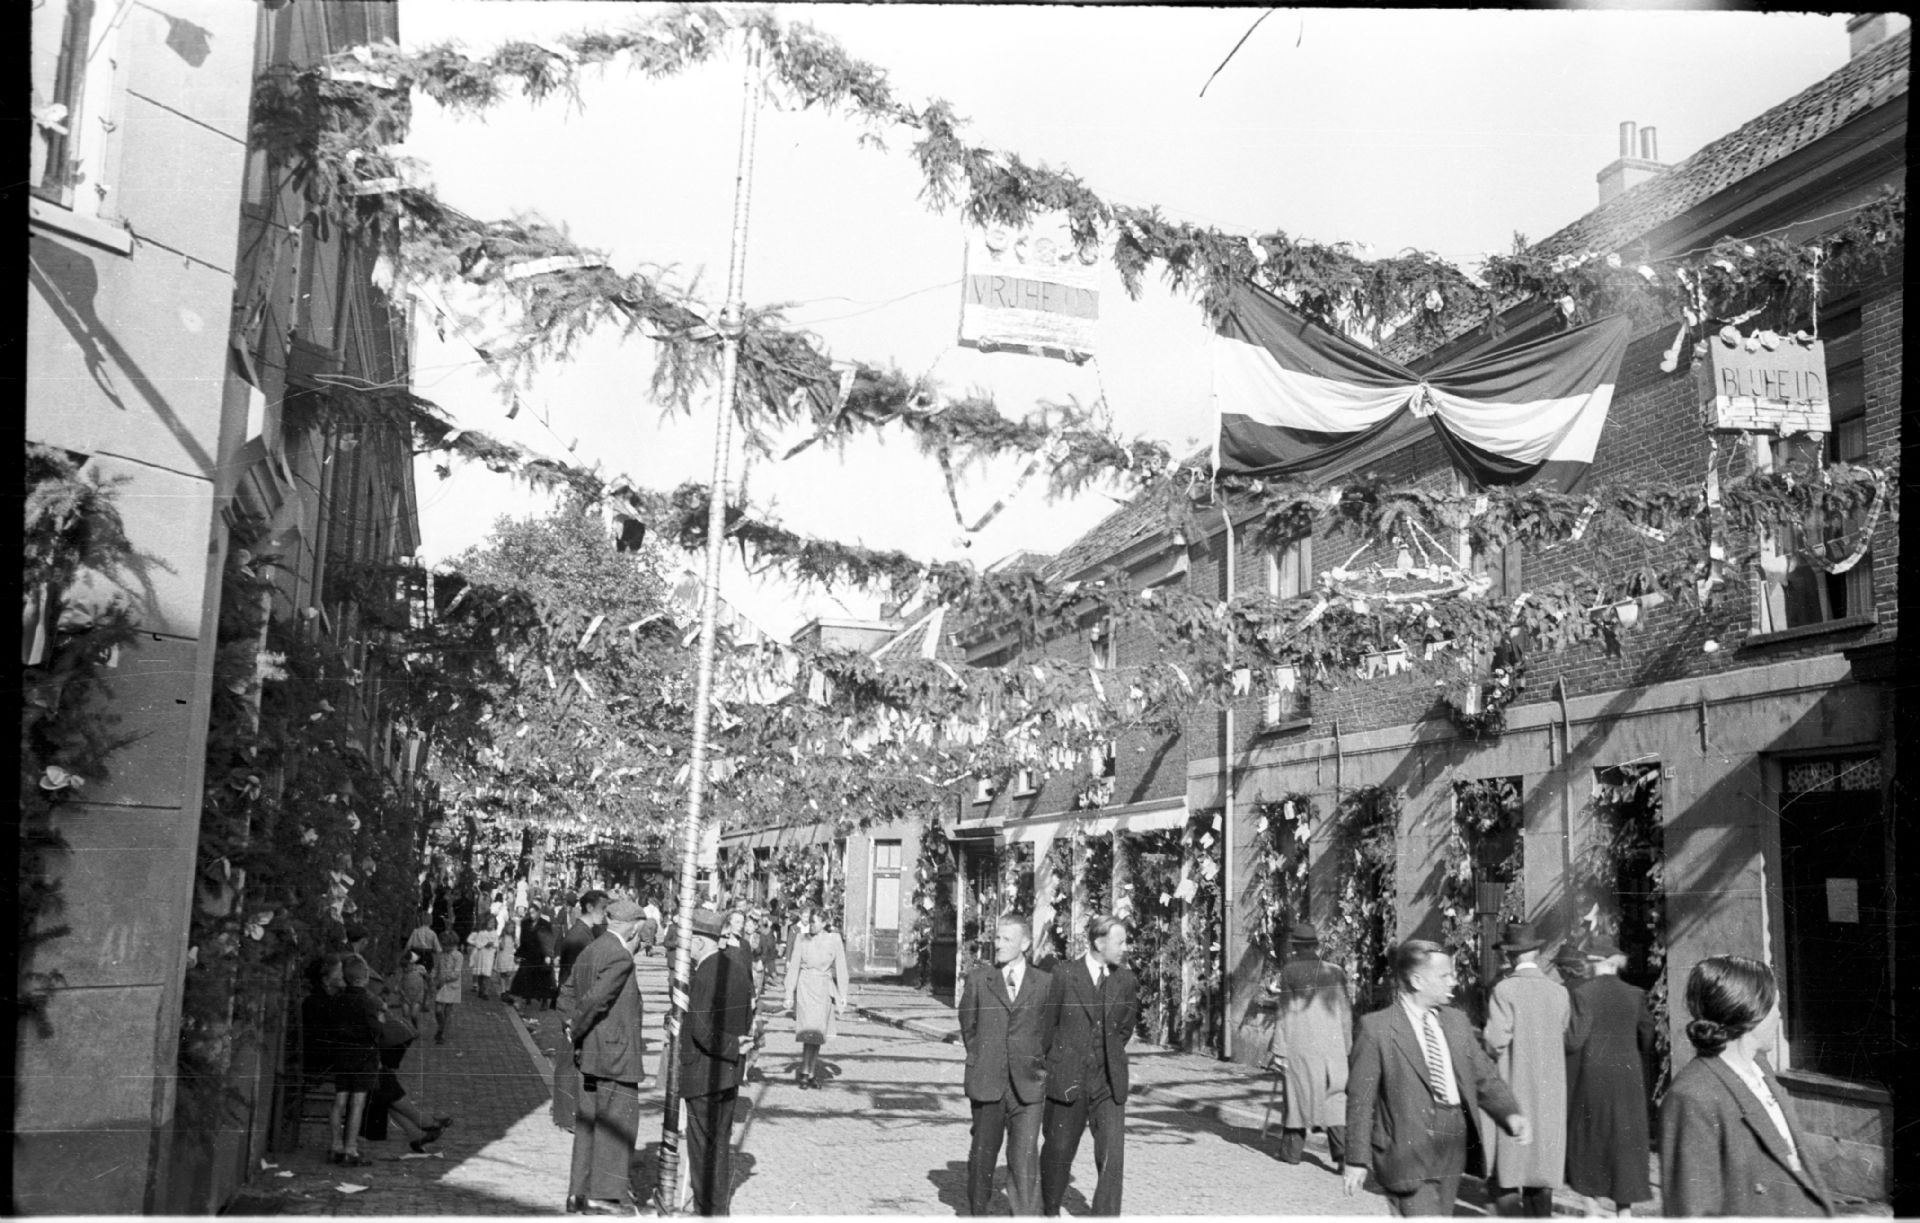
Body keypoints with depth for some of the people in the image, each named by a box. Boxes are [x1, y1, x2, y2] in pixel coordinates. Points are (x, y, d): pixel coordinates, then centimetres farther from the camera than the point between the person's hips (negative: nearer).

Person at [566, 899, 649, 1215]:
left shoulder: (588, 952, 13)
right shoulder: (620, 957, -17)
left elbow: (570, 988, 22)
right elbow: (596, 998, -24)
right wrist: (576, 1031, -10)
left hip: (589, 1053, 10)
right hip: (615, 1051, -10)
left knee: (589, 1122, 14)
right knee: (618, 1122, -2)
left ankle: (579, 1191, 18)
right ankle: (603, 1195, -1)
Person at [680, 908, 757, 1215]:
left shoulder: (701, 977, -20)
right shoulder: (738, 967, 5)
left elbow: (702, 1031, -25)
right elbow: (748, 1015, 11)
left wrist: (733, 1049, -12)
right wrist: (737, 1049, 13)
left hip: (703, 1073, -8)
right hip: (731, 1073, 8)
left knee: (702, 1146, 2)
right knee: (722, 1141, 17)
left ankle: (707, 1210, 9)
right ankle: (719, 1208, 25)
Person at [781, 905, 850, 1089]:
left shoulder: (834, 940, 1)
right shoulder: (803, 941, 1)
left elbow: (840, 968, 3)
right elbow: (793, 969, 5)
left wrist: (842, 996, 1)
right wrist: (789, 996, 4)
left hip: (824, 989, 1)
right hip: (805, 987, -1)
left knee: (818, 1033, 4)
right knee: (809, 1030, -12)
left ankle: (809, 1073, 13)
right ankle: (806, 1071, -6)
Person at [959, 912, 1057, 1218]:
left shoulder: (1045, 983, 3)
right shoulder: (978, 979, 5)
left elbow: (1049, 1031, 12)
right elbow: (968, 1027, 13)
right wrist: (981, 1062, 11)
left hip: (1028, 1086, -1)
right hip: (987, 1083, 1)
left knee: (1025, 1158, -7)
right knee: (983, 1153, 10)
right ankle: (976, 1212, 26)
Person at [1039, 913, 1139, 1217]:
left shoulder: (1126, 981, 2)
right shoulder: (1064, 975, -8)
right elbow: (1046, 1024, 2)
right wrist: (1057, 1063, 8)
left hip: (1108, 1081, 2)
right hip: (1067, 1080, -2)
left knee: (1112, 1156, -8)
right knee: (1059, 1150, 12)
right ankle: (1049, 1211, 36)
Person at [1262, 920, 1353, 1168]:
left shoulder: (1289, 972, -6)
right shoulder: (1335, 972, 2)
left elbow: (1285, 1014, -5)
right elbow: (1346, 1011, 6)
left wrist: (1279, 1050, -3)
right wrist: (1347, 1046, 15)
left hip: (1299, 1045, -2)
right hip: (1332, 1045, 2)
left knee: (1297, 1094, 10)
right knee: (1335, 1097, 5)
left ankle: (1292, 1150, 20)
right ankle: (1343, 1152, -7)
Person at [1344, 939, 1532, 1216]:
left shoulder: (1456, 1021, 9)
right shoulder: (1376, 1027, -9)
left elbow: (1483, 1075, 10)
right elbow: (1361, 1098, -8)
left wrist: (1510, 1113, -9)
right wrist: (1357, 1159, -8)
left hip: (1451, 1151, 6)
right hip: (1407, 1152, -6)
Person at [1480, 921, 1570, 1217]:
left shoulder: (1505, 989, -12)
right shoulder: (1559, 992, 2)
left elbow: (1495, 1042, -17)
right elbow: (1565, 1040, 7)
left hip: (1511, 1091, -5)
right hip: (1549, 1095, 5)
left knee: (1504, 1177, -1)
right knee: (1541, 1171, 13)